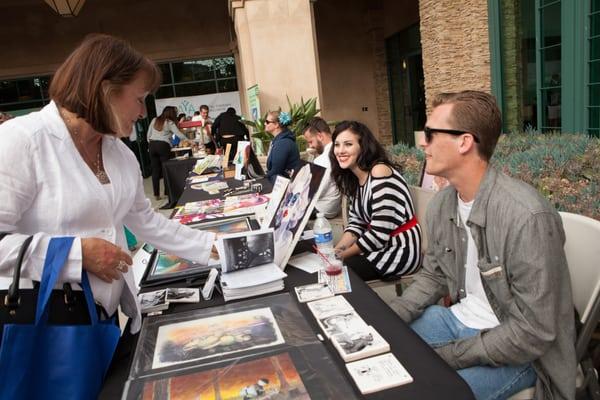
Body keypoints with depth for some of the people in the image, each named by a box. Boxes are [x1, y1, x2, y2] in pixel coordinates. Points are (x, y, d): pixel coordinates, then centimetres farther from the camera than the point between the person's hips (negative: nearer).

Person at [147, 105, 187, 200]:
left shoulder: (154, 120, 14)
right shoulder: (169, 123, 1)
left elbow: (148, 135, 15)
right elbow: (179, 134, -6)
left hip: (152, 145, 5)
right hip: (163, 146, -4)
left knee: (155, 170, 6)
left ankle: (156, 194, 7)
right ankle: (167, 192, 7)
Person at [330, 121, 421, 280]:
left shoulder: (380, 172, -21)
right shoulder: (353, 178, 5)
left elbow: (379, 233, -24)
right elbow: (355, 224, 5)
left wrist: (342, 255, -15)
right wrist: (335, 251, -11)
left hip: (400, 249, -7)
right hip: (379, 245, 7)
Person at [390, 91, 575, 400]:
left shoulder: (527, 218, -27)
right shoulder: (440, 205, -3)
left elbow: (532, 332, -24)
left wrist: (447, 356, -21)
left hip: (518, 351, -6)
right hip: (458, 319, 7)